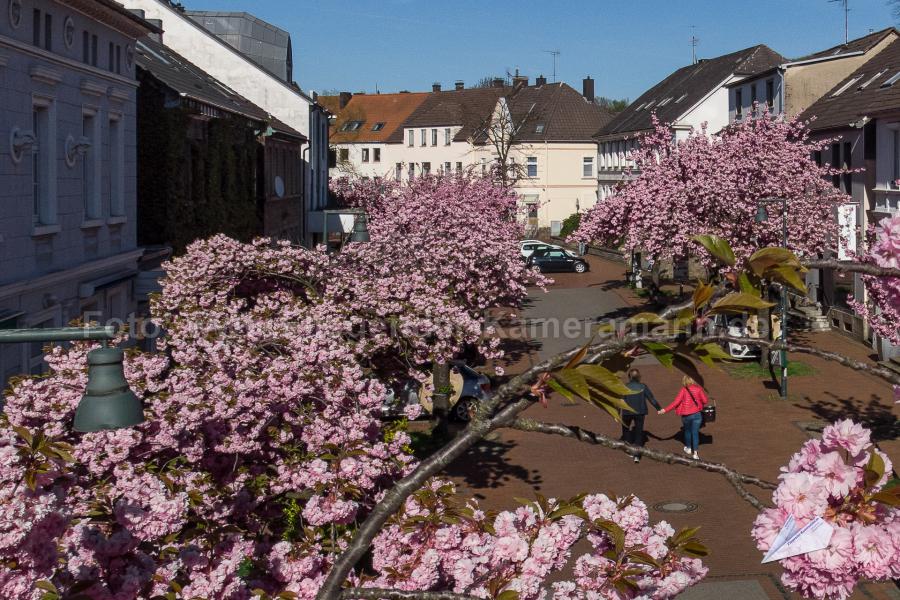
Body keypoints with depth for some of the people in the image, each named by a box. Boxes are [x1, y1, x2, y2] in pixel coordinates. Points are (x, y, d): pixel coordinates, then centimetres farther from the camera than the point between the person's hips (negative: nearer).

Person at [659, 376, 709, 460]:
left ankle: (688, 448, 39)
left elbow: (676, 402, -16)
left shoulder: (684, 390, -10)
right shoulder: (698, 389, -4)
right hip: (697, 414, 1)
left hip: (686, 415, 0)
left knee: (687, 431, 22)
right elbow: (705, 401, -3)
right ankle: (695, 453, 0)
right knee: (695, 432, 6)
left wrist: (665, 410, -12)